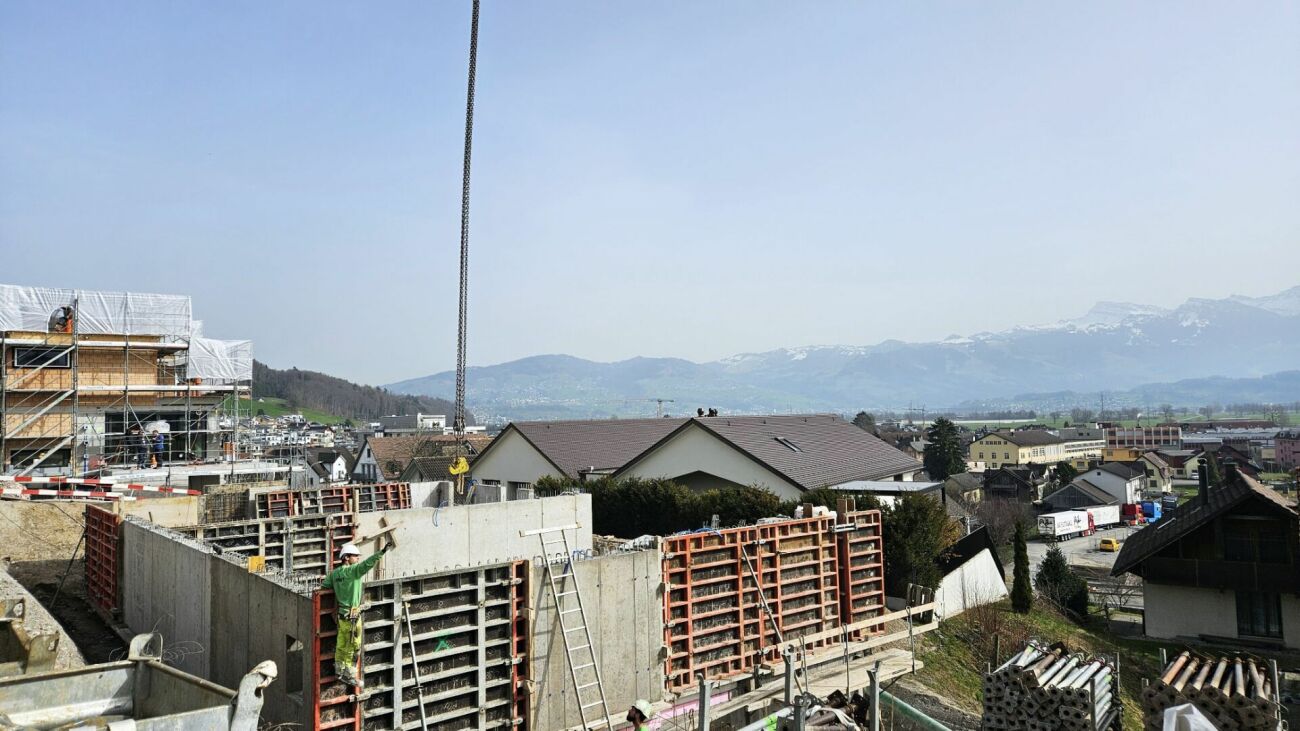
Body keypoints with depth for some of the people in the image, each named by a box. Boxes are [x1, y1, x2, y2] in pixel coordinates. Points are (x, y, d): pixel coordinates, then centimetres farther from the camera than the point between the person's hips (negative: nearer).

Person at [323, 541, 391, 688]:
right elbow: (367, 564, -34)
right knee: (353, 647, 4)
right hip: (352, 616, -8)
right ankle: (349, 676, 13)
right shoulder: (353, 571, -19)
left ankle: (339, 670, 33)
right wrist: (382, 552, -40)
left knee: (341, 644, 20)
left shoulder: (334, 573, 5)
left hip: (341, 614, 8)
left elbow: (324, 587, 8)